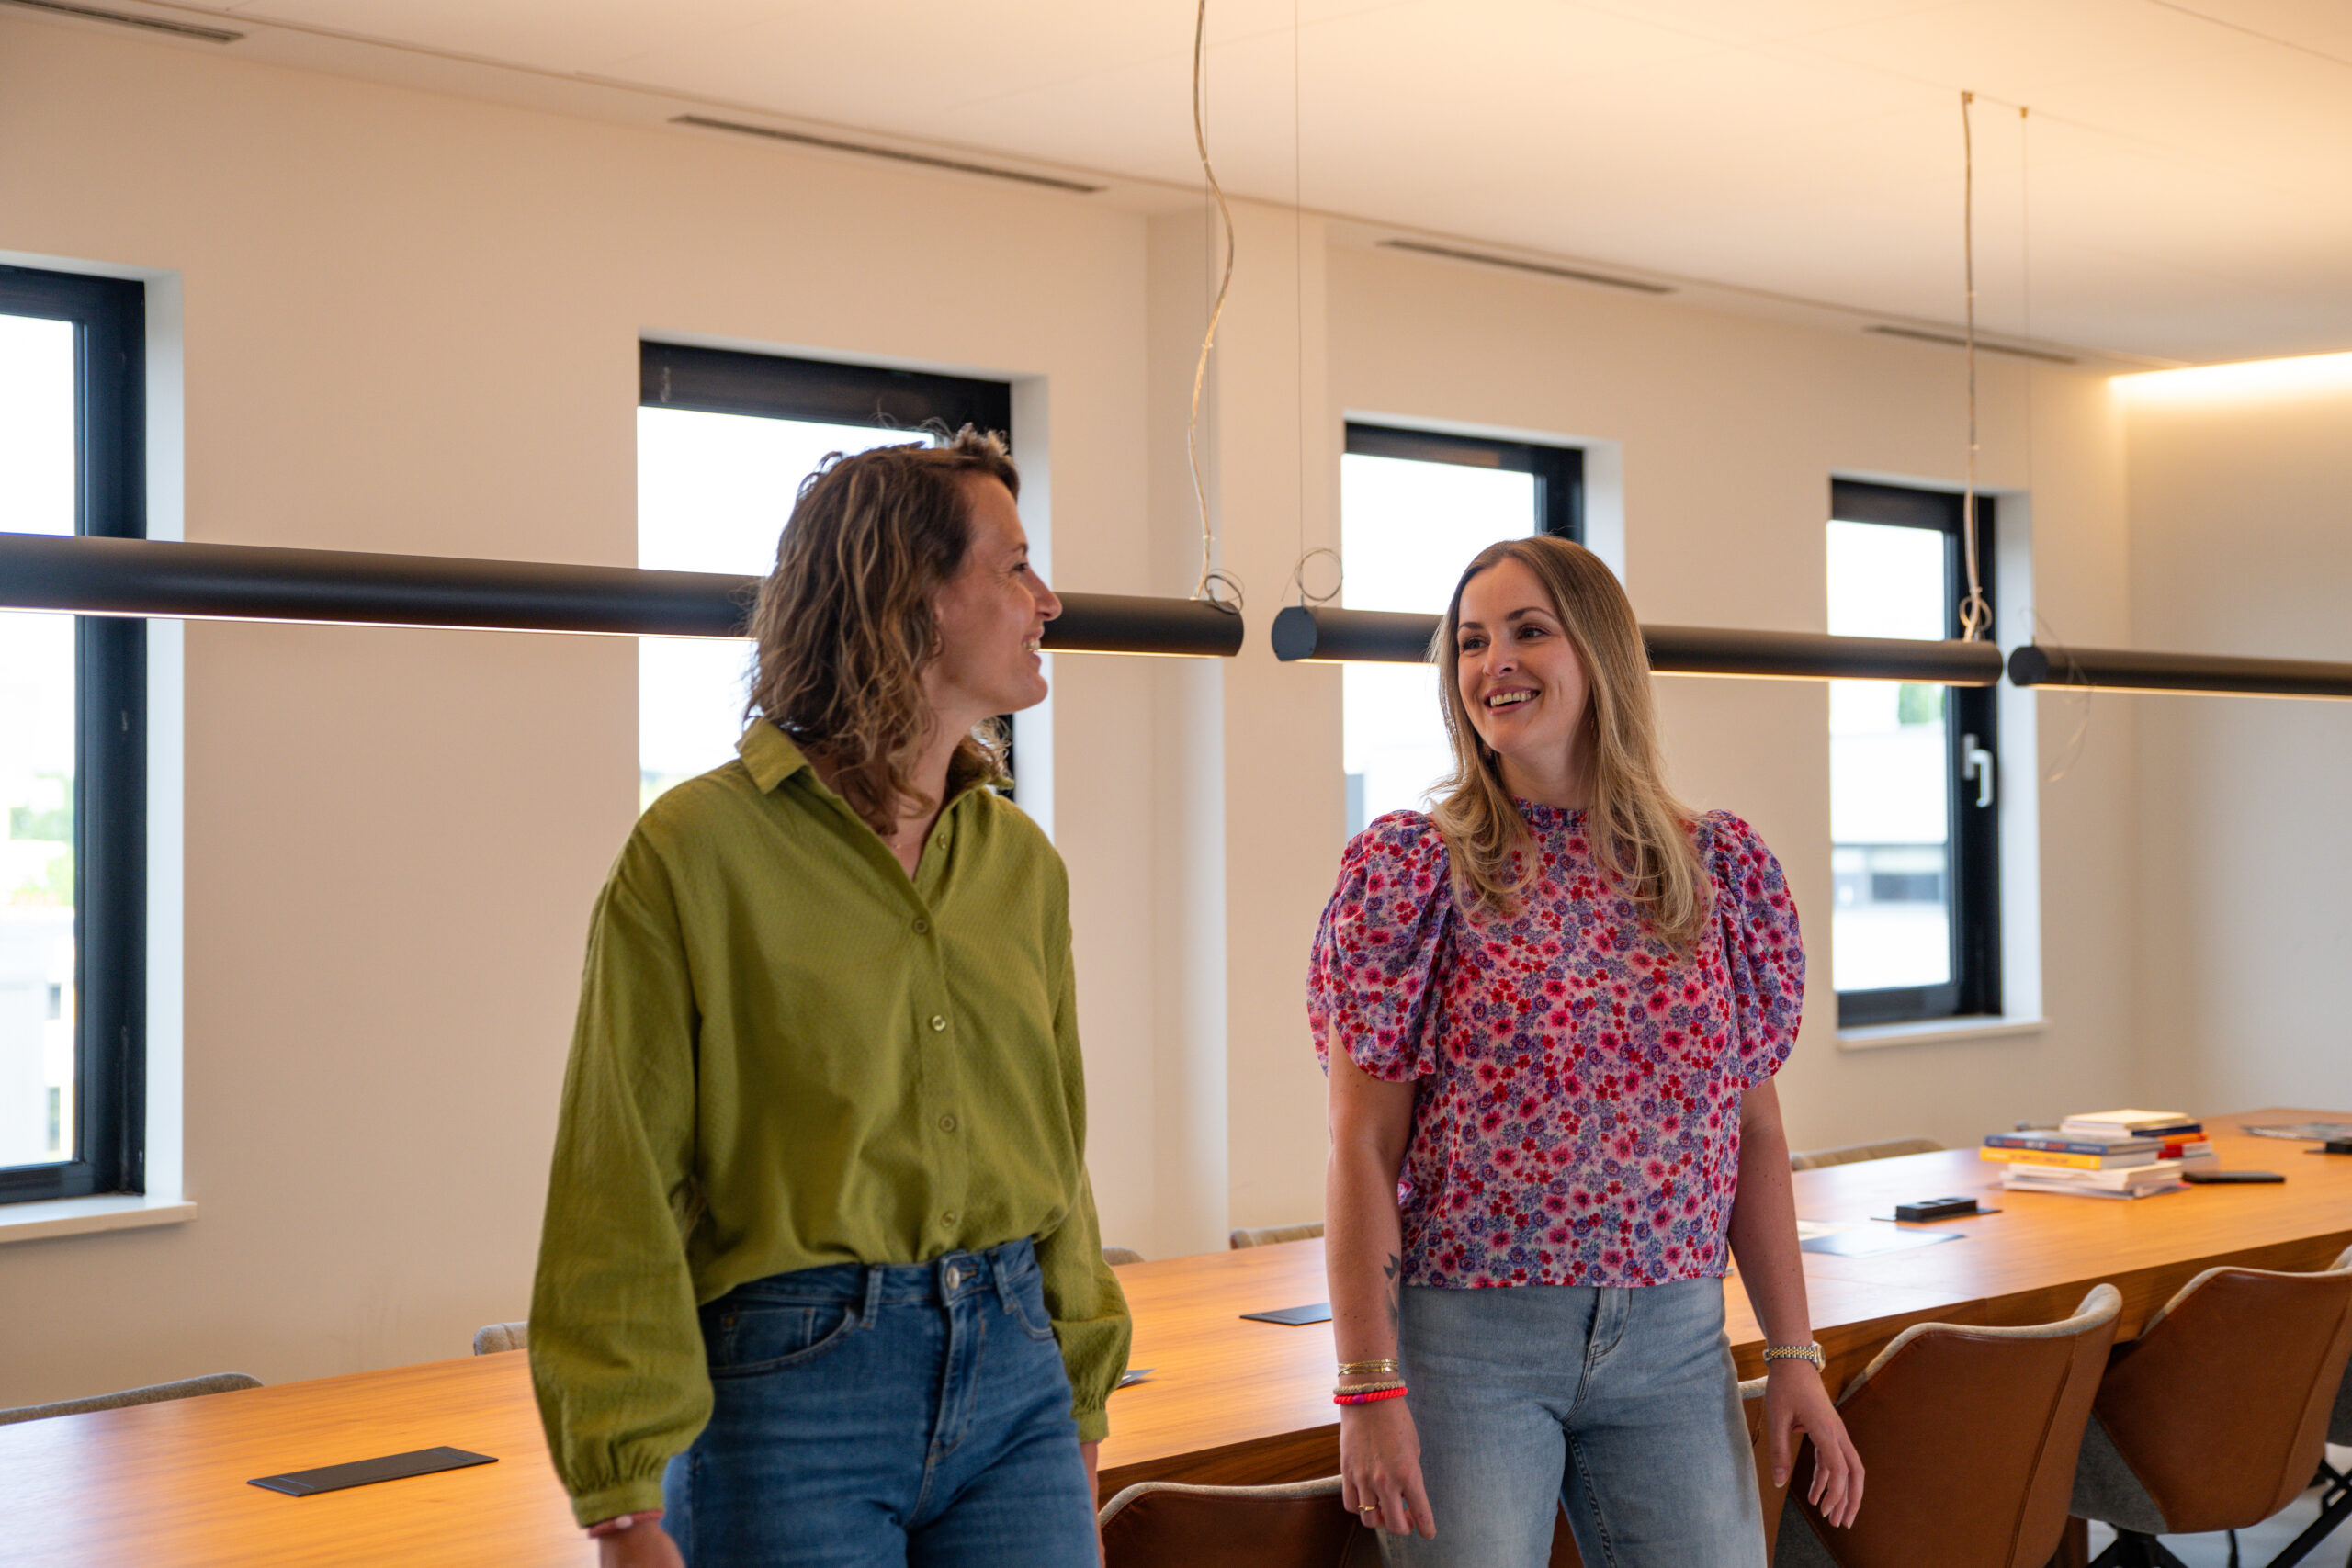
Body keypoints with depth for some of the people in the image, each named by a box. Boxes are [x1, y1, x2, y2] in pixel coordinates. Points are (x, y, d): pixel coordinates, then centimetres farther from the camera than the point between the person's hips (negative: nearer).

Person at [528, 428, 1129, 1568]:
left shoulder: (1022, 862, 9)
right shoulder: (698, 846, -8)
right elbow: (618, 1196, -9)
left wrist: (1081, 1407, 15)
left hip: (1015, 1374, 5)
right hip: (791, 1384, -5)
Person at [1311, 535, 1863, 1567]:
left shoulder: (1720, 868, 5)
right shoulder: (1412, 870, -4)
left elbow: (1755, 1132, 9)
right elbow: (1363, 1148, -7)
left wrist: (1793, 1354, 6)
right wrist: (1369, 1383, -12)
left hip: (1673, 1344, 3)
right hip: (1467, 1342, -3)